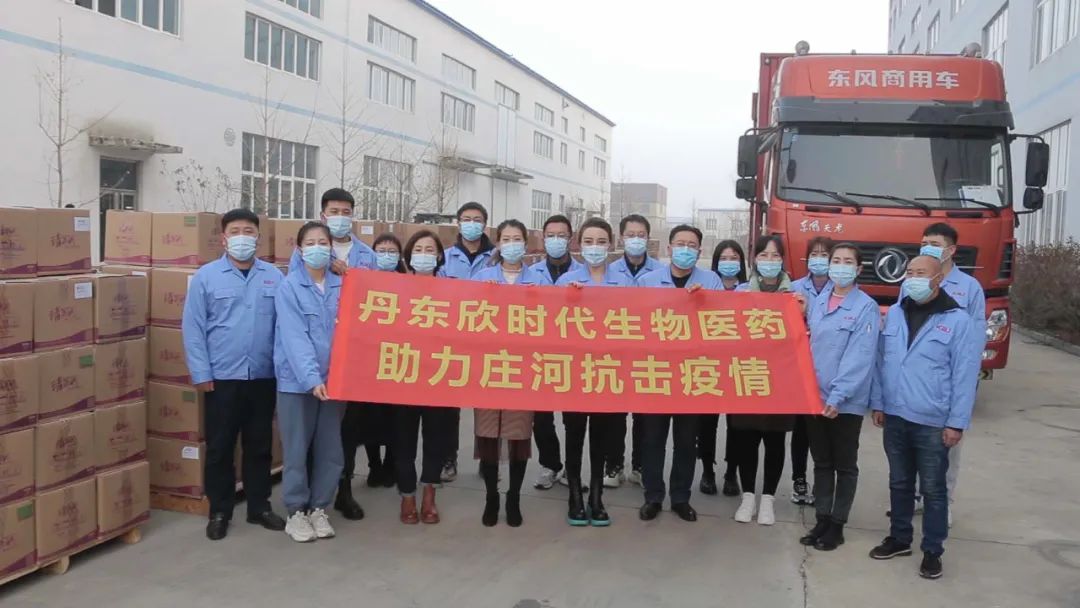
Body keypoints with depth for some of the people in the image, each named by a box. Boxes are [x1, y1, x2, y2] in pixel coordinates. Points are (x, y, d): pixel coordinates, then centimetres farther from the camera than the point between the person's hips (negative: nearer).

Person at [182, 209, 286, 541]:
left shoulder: (274, 276, 4)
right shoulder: (205, 277, -1)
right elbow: (193, 329, -3)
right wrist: (201, 374, -8)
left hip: (263, 377, 2)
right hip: (222, 377, -2)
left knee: (260, 446, 13)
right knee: (219, 447, 7)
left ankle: (259, 507, 26)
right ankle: (219, 511, 21)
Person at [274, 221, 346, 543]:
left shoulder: (343, 286, 5)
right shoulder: (289, 287, -7)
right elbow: (294, 337, -15)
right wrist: (311, 377, -24)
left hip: (335, 379, 4)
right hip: (297, 381, -3)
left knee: (330, 450, 10)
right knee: (297, 450, 5)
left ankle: (319, 508, 26)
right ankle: (296, 512, 20)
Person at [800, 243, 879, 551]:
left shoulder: (866, 307, -10)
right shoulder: (818, 302, 8)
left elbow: (859, 358, -17)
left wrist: (838, 396, -23)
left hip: (847, 402, -5)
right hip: (814, 396, 5)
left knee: (845, 465, 8)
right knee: (821, 462, 14)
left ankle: (837, 525, 19)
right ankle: (821, 520, 25)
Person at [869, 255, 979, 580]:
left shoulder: (957, 319, -9)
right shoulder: (893, 314, 7)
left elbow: (965, 375, -10)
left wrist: (957, 422, -12)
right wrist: (878, 403, 8)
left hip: (933, 423, -5)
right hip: (895, 418, 5)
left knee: (933, 489, 6)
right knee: (899, 483, 17)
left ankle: (932, 551, 19)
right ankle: (899, 538, 32)